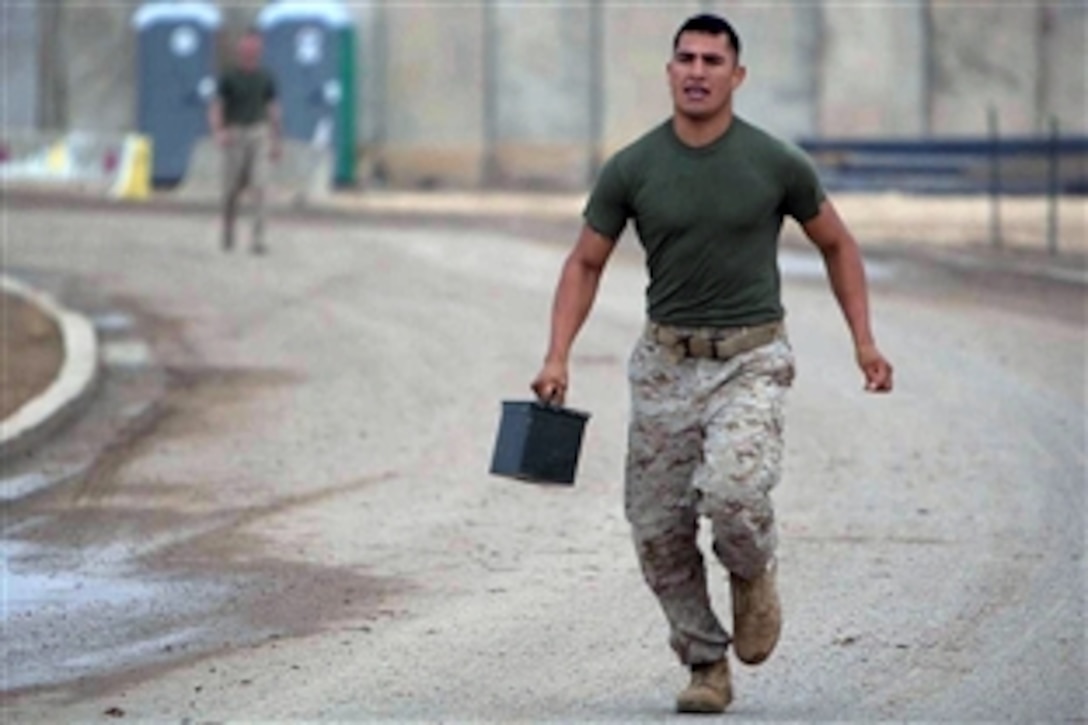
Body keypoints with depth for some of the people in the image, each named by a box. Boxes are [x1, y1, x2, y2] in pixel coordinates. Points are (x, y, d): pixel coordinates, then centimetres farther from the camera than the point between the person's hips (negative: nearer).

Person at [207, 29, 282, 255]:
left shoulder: (266, 79, 6)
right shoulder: (228, 77, -1)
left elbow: (273, 110, 13)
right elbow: (216, 109, -4)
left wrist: (276, 142, 11)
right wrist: (218, 132, -22)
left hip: (259, 133, 1)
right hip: (235, 135, -1)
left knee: (259, 186, -14)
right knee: (232, 189, 5)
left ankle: (258, 240, -16)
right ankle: (228, 233, 32)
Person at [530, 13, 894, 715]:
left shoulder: (776, 163, -6)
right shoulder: (631, 169, -2)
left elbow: (837, 244, 9)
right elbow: (586, 263, 7)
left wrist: (865, 341, 2)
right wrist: (558, 358, -5)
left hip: (751, 361, -3)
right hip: (667, 362, 3)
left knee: (731, 492, -27)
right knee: (658, 531, 1)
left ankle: (753, 571, 8)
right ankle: (707, 665, 19)